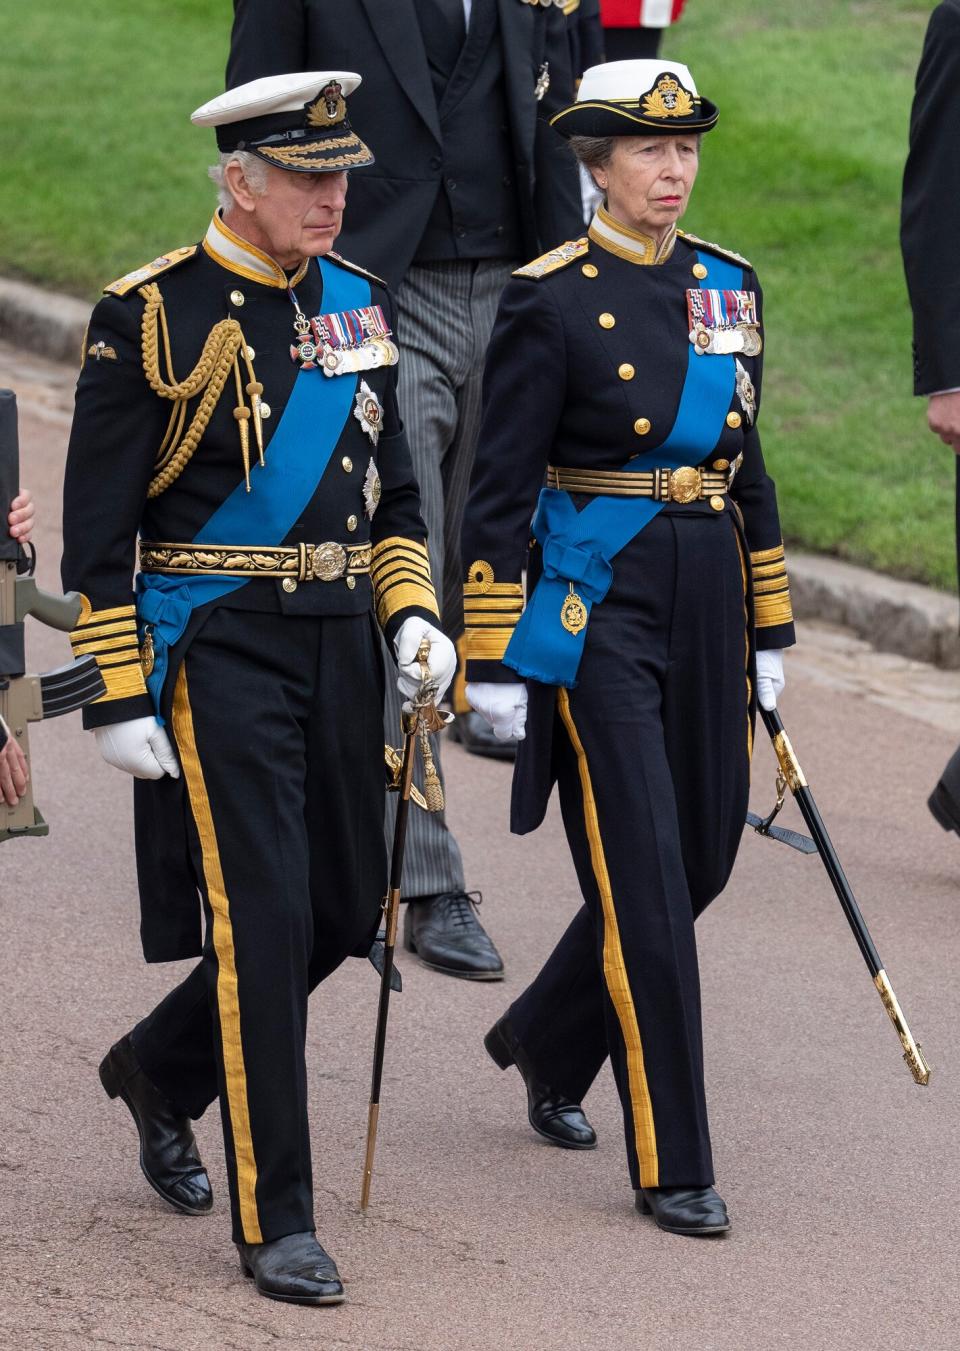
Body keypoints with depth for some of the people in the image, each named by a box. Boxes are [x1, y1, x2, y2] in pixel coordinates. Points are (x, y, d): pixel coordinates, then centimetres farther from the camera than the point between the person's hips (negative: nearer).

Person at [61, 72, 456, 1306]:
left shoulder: (355, 305, 9)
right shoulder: (151, 315, -10)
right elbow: (96, 531, -8)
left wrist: (407, 609, 5)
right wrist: (119, 697, -11)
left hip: (337, 646, 7)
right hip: (217, 649, -6)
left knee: (342, 912, 11)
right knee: (262, 917, -10)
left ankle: (159, 1069, 37)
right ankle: (274, 1223, -3)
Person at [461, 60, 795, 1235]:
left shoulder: (727, 286, 9)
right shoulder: (551, 300, -9)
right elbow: (498, 491, -9)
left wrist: (769, 631, 14)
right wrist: (493, 658, -11)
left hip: (706, 602, 7)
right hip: (594, 608, -7)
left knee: (701, 860, 13)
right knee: (644, 877, -7)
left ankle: (545, 1043, 38)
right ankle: (671, 1165, 0)